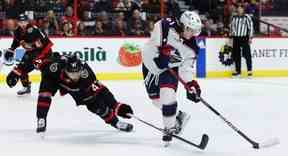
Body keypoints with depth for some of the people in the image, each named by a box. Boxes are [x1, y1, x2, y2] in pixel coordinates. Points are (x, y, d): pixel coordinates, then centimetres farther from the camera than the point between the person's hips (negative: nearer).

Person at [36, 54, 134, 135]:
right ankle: (41, 120, -14)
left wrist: (116, 106, -42)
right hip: (55, 78, 0)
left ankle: (115, 122, 13)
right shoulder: (56, 65, -46)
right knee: (45, 93, -29)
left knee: (95, 102, -5)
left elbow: (100, 90, -39)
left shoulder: (85, 73, -40)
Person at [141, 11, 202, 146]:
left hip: (170, 68, 0)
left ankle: (169, 128, -6)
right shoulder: (165, 26, -27)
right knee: (155, 97, 8)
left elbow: (186, 68, -9)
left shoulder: (191, 48, -17)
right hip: (151, 63, 0)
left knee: (167, 94, -22)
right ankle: (178, 116, 30)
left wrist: (191, 84, -20)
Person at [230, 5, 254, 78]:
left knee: (247, 54, -8)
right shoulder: (234, 18, 10)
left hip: (244, 38, -5)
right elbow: (232, 25, 24)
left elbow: (251, 27, -5)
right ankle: (238, 71, 16)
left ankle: (250, 71, -4)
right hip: (236, 38, 5)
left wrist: (250, 37, -9)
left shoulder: (247, 17, -5)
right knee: (236, 55, 8)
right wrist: (232, 32, 10)